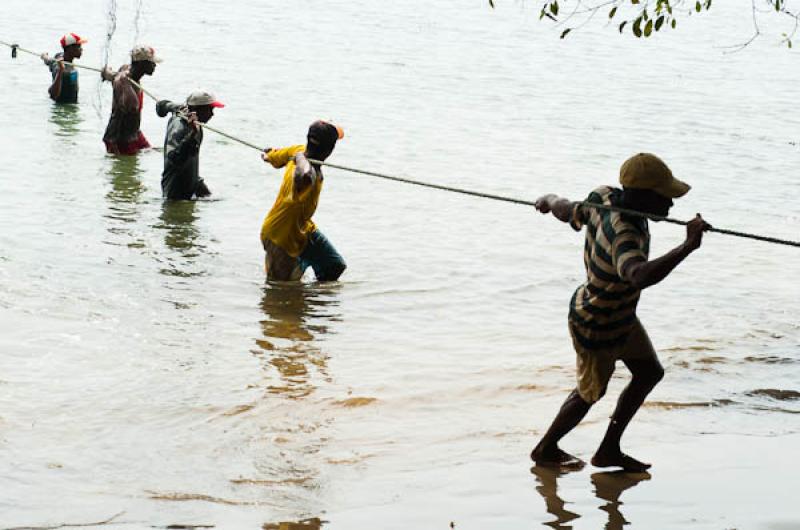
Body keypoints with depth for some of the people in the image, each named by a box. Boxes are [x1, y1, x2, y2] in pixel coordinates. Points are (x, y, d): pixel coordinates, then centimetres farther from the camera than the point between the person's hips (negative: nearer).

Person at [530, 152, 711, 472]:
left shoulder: (605, 199, -18)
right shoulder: (623, 235, -43)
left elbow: (566, 210, 2)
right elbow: (640, 276, -64)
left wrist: (547, 201, 25)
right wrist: (688, 246, -70)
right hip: (596, 328, -9)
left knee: (649, 373, 18)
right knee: (590, 393, 16)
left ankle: (609, 450, 31)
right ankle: (546, 449, 41)